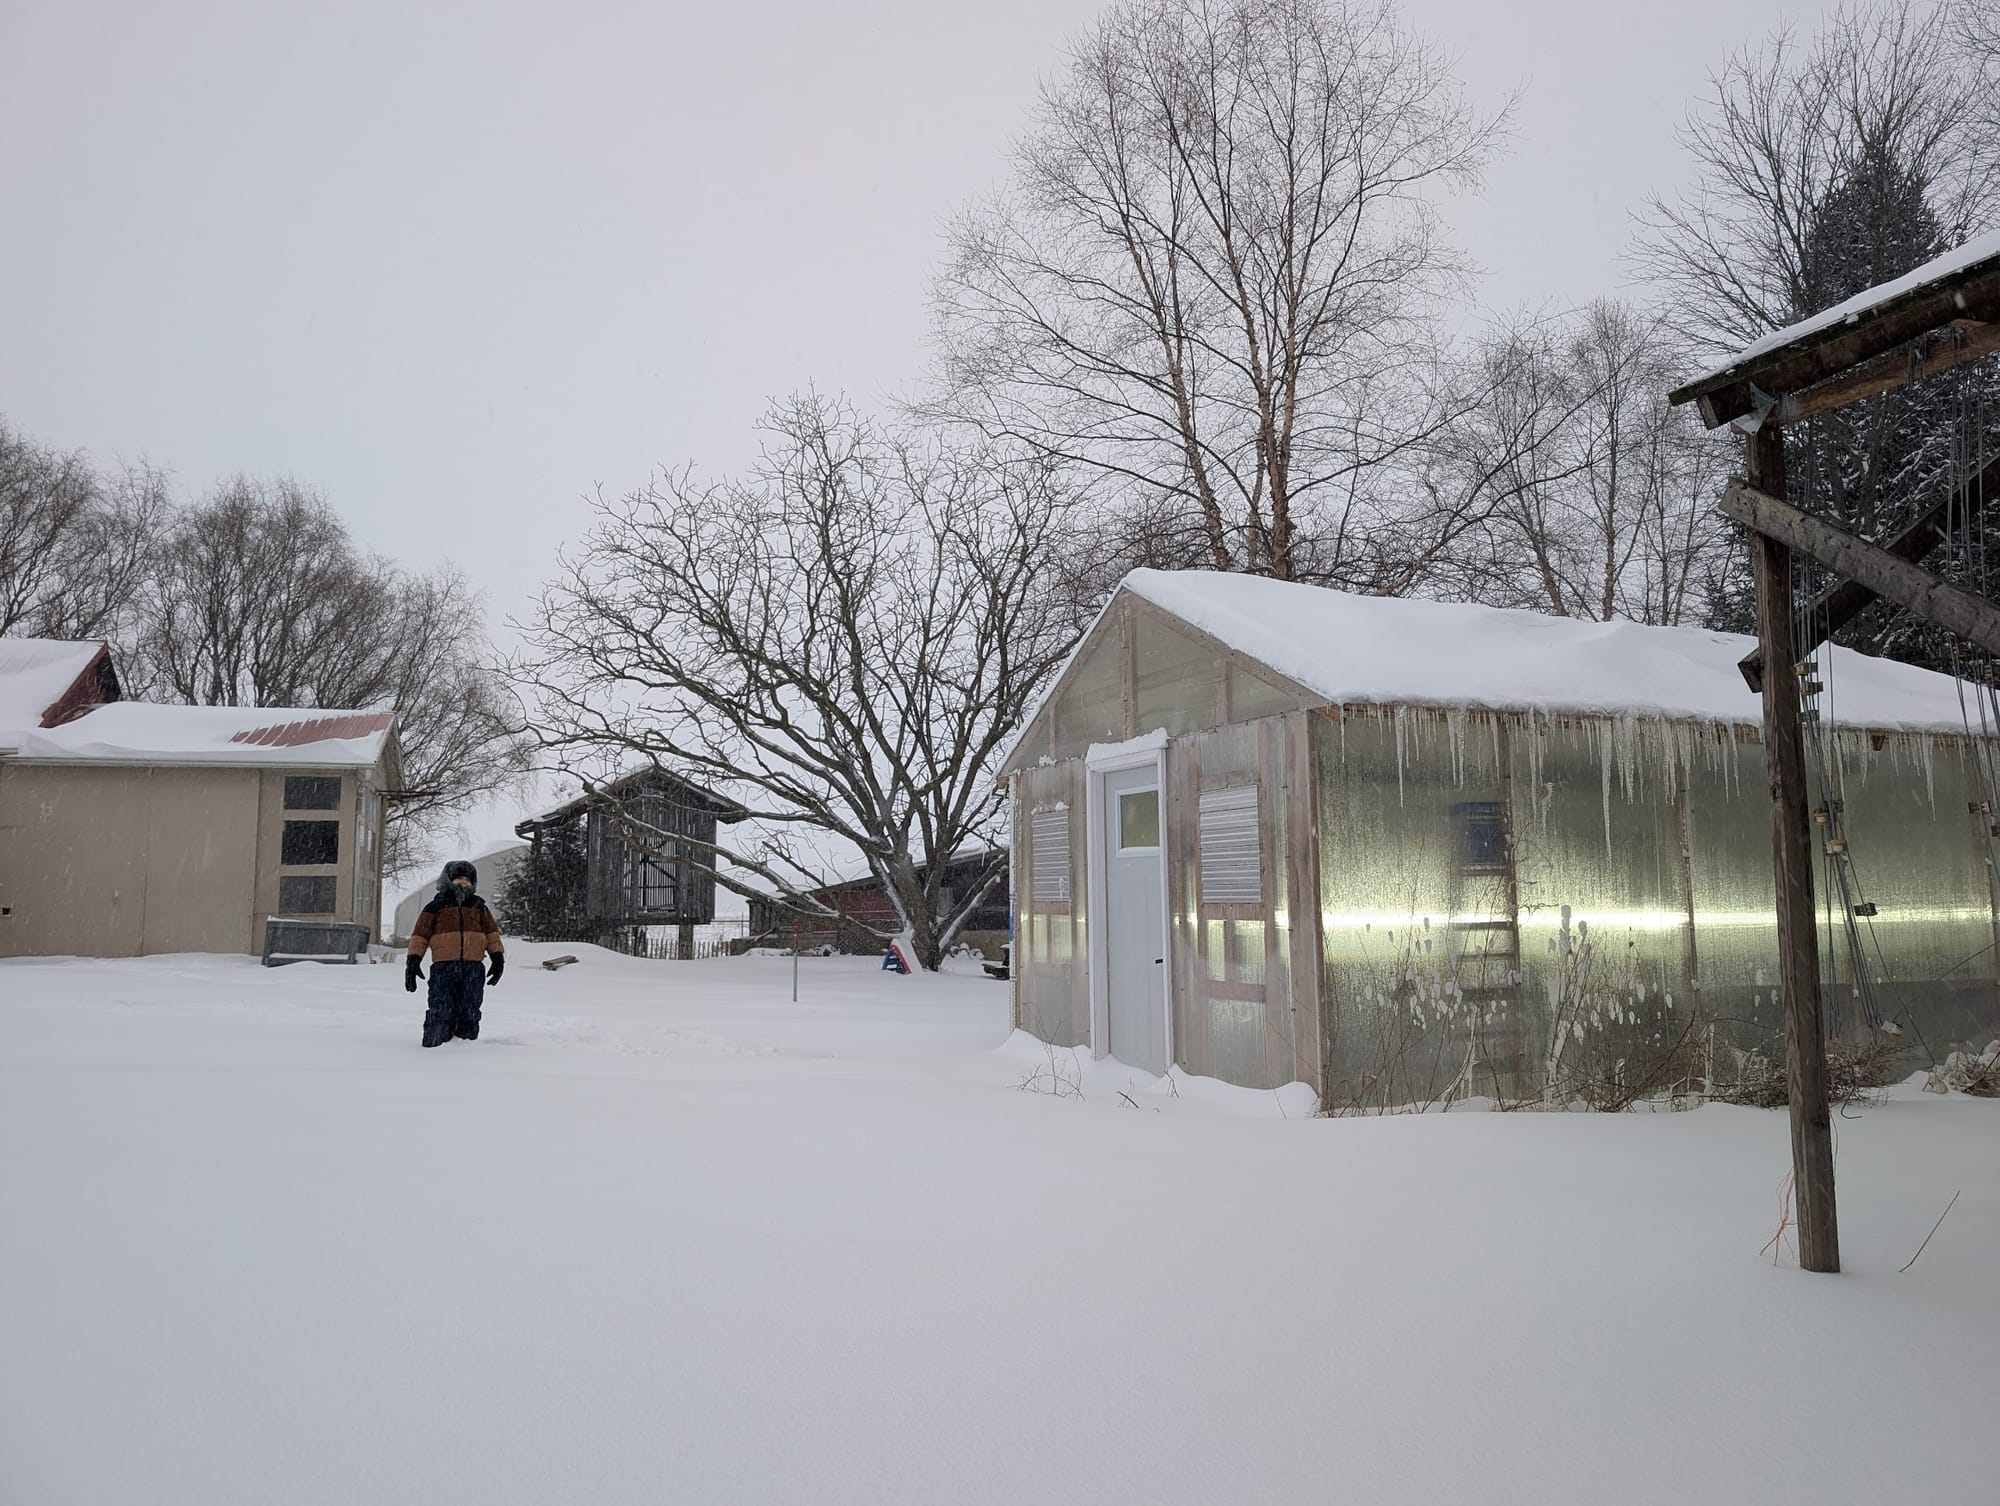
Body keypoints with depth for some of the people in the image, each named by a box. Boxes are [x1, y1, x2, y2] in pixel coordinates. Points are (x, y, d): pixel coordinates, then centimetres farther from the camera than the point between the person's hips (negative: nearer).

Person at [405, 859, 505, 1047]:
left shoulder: (479, 907, 18)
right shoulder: (436, 907, 10)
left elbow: (492, 933, 16)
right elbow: (419, 935, 8)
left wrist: (497, 957, 6)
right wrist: (413, 961, 0)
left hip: (473, 967, 3)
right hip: (443, 967, -3)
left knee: (470, 1013, 6)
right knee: (441, 1012, -6)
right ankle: (434, 1046, 2)